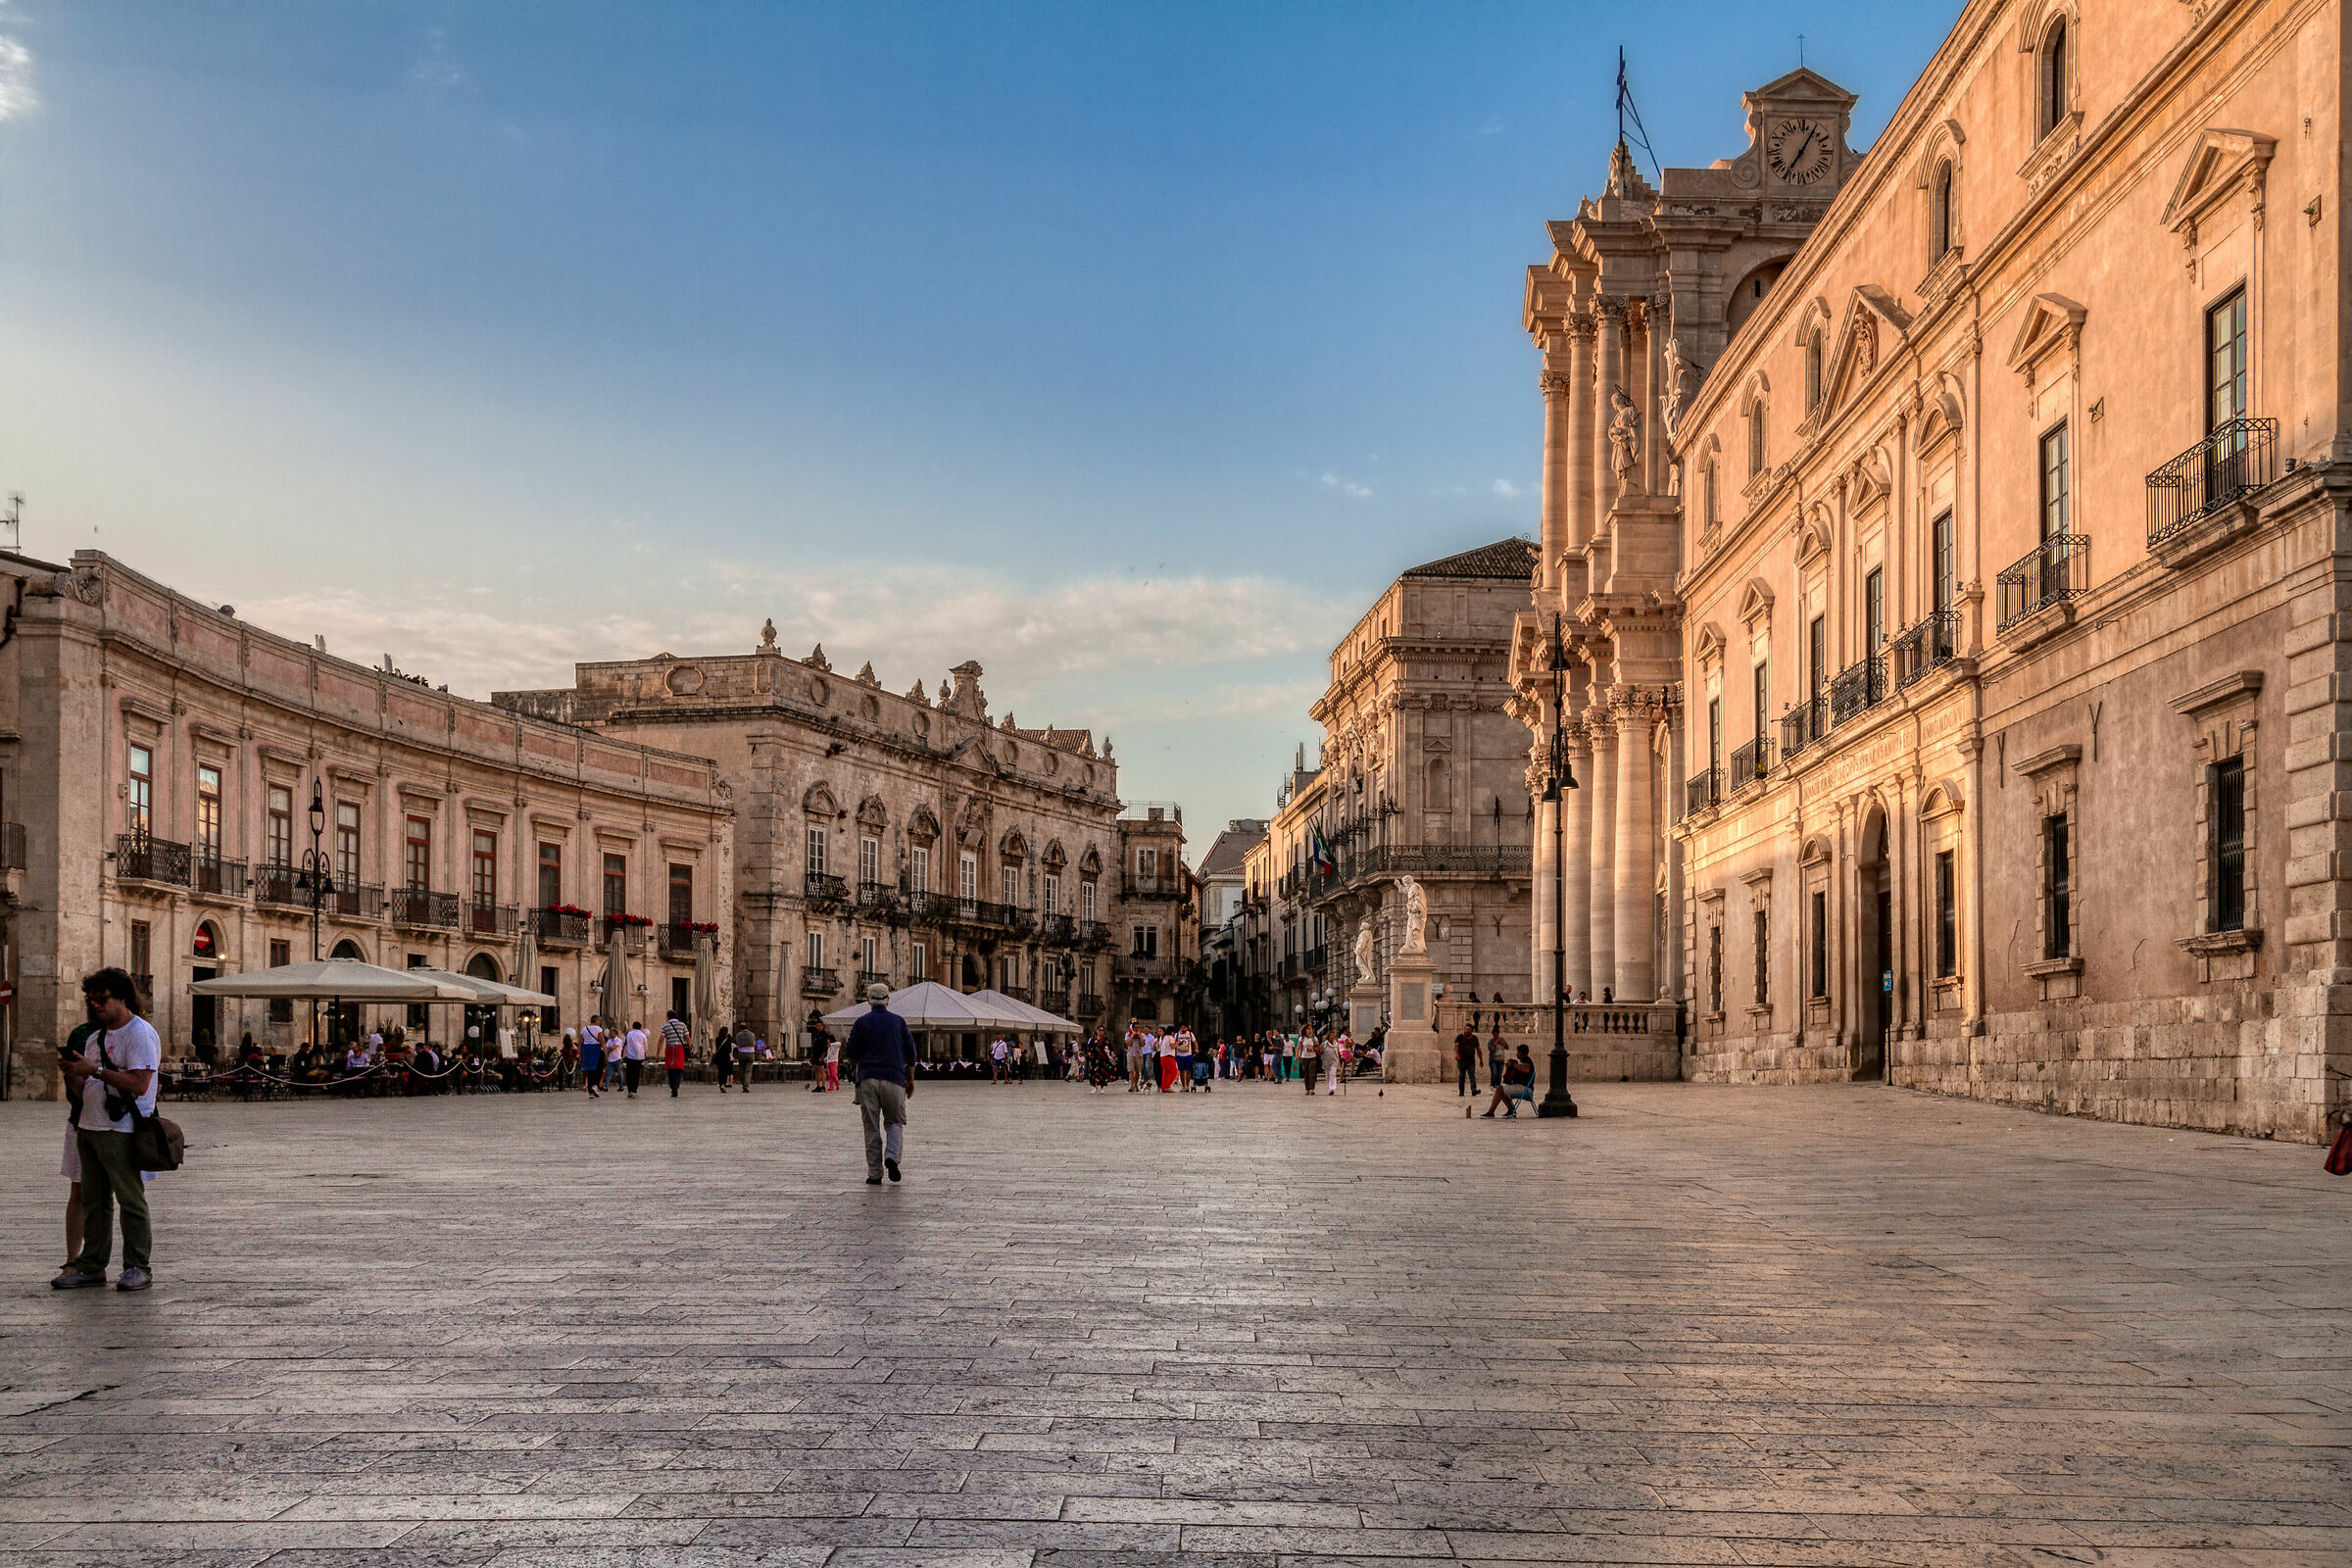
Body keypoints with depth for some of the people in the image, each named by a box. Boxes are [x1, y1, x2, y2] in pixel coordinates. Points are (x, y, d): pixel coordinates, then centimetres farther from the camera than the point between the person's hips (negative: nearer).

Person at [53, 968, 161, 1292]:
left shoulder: (140, 1034, -8)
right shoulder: (94, 1038, 19)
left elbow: (139, 1084, -19)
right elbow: (82, 1093, 19)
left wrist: (95, 1070, -17)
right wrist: (72, 1070, -1)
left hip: (121, 1131, -8)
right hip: (88, 1128, 8)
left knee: (130, 1200, -5)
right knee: (93, 1200, 11)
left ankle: (137, 1268, 0)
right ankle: (90, 1266, 16)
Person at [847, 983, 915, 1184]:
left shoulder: (862, 1023, 2)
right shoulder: (899, 1021, 6)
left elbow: (852, 1052, -1)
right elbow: (910, 1052, 8)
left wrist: (851, 1034, 19)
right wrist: (910, 1079, 18)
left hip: (868, 1079, 0)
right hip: (894, 1078, 0)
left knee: (871, 1127, 4)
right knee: (894, 1122, 12)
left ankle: (875, 1173, 2)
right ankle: (892, 1156, -14)